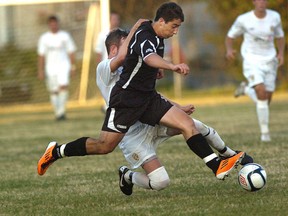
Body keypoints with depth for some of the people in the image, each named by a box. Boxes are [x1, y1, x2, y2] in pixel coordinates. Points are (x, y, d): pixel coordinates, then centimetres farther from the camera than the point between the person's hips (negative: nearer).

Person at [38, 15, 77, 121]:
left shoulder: (65, 36, 3)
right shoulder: (44, 38, 5)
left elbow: (71, 52, 7)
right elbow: (41, 55, 5)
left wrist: (73, 66, 1)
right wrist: (41, 71, 0)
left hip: (63, 65, -2)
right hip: (50, 67, 2)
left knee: (63, 86, -20)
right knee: (53, 91, 4)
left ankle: (61, 111, -20)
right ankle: (57, 113, 14)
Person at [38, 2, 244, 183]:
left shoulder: (156, 36, 7)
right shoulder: (144, 37, -22)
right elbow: (150, 57, -47)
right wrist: (172, 66, -64)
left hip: (148, 97, 9)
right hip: (126, 99, -9)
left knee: (187, 123, -7)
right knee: (105, 146, -4)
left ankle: (217, 166, -13)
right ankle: (56, 152, 15)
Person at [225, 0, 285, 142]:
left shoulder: (274, 17, -2)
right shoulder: (244, 20, -10)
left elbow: (280, 37, 12)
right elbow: (230, 36, 2)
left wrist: (281, 53, -5)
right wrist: (229, 50, -19)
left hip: (269, 61, 4)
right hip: (252, 61, -4)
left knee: (266, 99, 5)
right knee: (261, 92, -24)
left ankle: (246, 89, 40)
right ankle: (265, 132, -12)